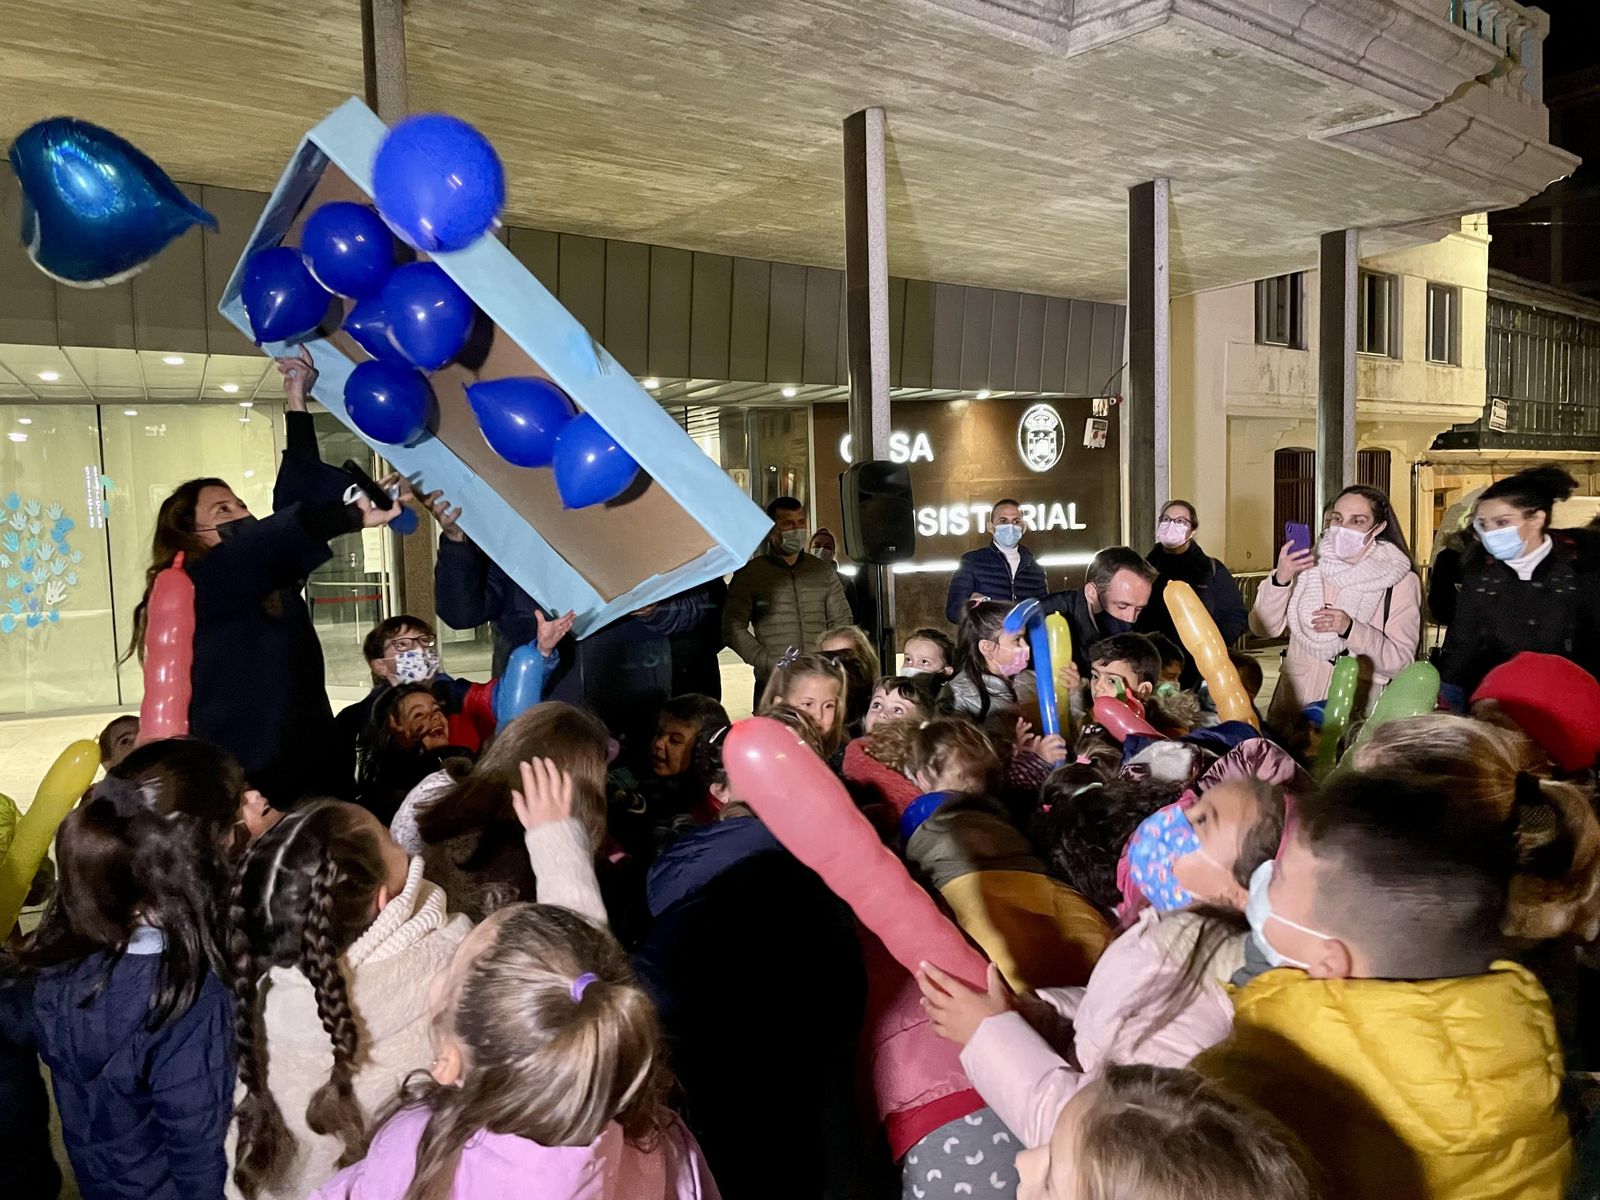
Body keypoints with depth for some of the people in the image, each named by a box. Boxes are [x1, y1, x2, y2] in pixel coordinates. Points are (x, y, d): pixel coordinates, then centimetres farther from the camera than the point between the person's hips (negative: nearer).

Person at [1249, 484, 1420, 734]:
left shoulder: (1401, 581, -1)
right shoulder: (1310, 566, 5)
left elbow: (1400, 661, -4)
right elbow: (1263, 628, -1)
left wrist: (1351, 629, -19)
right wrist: (1280, 580, -16)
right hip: (1295, 702, 2)